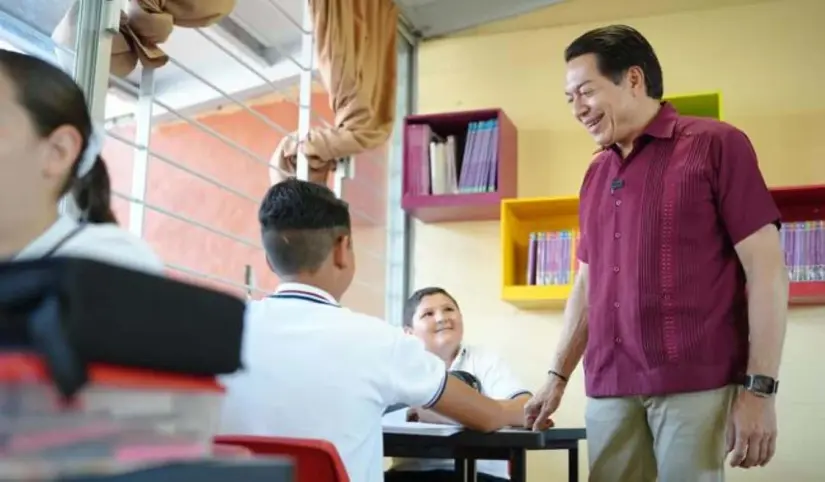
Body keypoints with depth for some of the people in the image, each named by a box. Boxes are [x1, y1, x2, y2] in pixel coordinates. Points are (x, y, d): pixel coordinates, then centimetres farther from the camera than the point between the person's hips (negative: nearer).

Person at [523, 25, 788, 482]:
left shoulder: (716, 144, -1)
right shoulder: (595, 175, 15)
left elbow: (766, 270, -6)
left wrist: (760, 388, -11)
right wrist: (557, 376, 15)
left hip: (698, 383, -5)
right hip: (609, 388, 5)